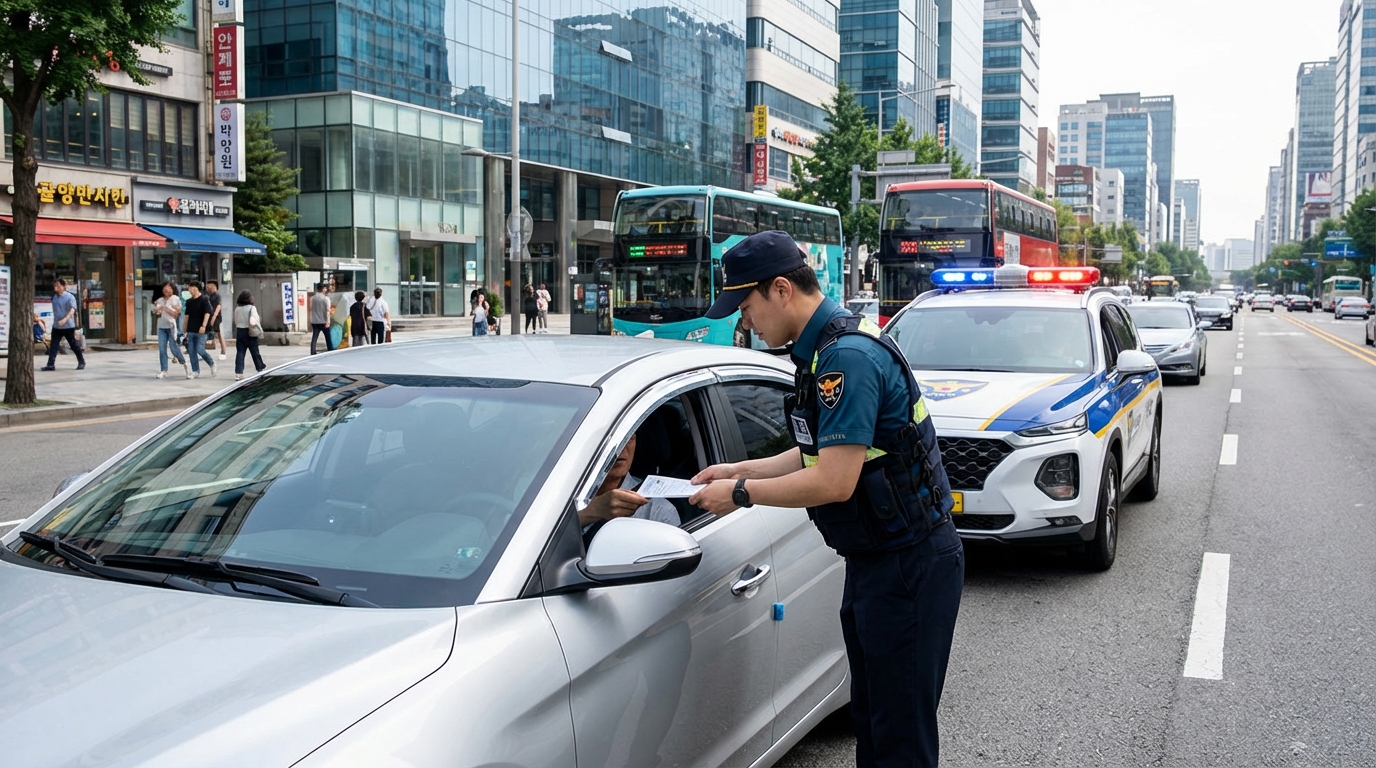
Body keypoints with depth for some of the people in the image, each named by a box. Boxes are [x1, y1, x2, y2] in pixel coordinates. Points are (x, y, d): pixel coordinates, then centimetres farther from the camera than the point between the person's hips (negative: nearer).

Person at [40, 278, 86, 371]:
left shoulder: (70, 297, -12)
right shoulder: (55, 297, 9)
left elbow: (72, 310, -25)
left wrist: (65, 319, -40)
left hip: (68, 326, -6)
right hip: (56, 326, 6)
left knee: (74, 345, 4)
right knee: (53, 346, -1)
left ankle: (81, 362, 17)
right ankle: (51, 364, -2)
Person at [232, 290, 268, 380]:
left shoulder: (237, 309, 5)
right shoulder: (252, 308, -9)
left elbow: (236, 322, 8)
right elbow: (253, 321, -19)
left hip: (239, 331, 3)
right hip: (249, 332, -3)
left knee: (240, 353, 2)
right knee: (255, 352, 10)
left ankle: (238, 373, -4)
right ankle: (260, 368, 24)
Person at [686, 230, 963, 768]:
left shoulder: (848, 356, -23)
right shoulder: (824, 349, 10)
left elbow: (835, 480, -25)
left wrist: (742, 494, -13)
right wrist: (743, 470, 13)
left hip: (908, 565, -10)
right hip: (873, 561, 11)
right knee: (870, 718, 20)